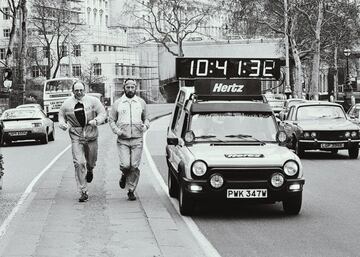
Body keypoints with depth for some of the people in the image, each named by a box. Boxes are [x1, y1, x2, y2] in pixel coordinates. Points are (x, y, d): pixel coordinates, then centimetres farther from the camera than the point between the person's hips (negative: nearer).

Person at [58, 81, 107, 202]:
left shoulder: (93, 101, -1)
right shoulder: (67, 104, 2)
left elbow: (103, 113, 1)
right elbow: (61, 116, 16)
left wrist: (96, 120, -18)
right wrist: (63, 124, -5)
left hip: (91, 134, 1)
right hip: (76, 136, -1)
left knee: (91, 161, 14)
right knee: (79, 163, -11)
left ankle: (90, 170, 55)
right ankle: (83, 192, -7)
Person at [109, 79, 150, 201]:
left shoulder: (141, 102, 10)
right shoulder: (117, 103, 6)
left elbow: (146, 118, 20)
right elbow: (111, 120, 9)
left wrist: (145, 126, -3)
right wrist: (117, 131, -8)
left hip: (137, 140, 1)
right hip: (123, 140, -1)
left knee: (134, 166, -2)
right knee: (125, 165, -13)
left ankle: (131, 190, 11)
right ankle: (124, 175, 22)